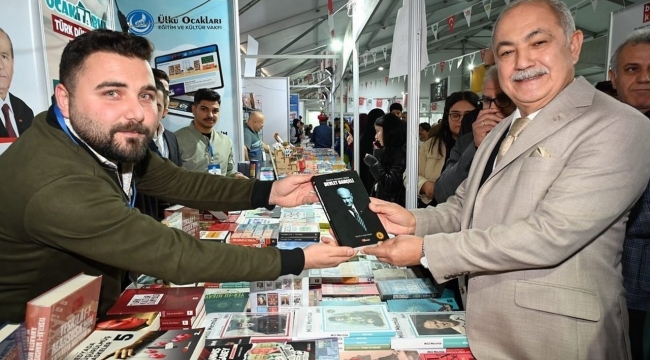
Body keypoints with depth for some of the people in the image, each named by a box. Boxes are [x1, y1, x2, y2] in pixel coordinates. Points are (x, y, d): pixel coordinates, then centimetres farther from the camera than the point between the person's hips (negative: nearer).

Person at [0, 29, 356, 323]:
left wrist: (269, 192, -17)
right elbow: (176, 256, -32)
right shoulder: (55, 188, -33)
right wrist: (296, 260, -28)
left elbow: (180, 182, -6)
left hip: (93, 310, 6)